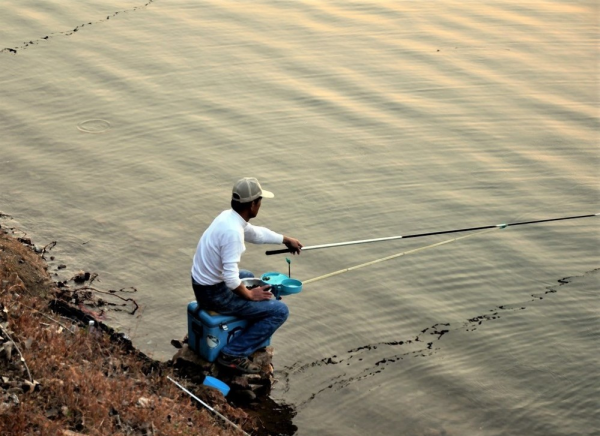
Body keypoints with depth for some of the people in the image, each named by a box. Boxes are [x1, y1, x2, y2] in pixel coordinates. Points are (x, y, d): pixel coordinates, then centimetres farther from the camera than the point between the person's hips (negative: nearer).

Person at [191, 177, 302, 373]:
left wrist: (286, 240, 31)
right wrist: (250, 295, -13)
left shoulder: (228, 216, 2)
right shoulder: (233, 231, -28)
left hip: (202, 285, 10)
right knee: (279, 310, -7)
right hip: (215, 294, -10)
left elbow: (256, 233, 24)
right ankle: (234, 354, -8)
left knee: (247, 276, 38)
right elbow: (231, 279, -30)